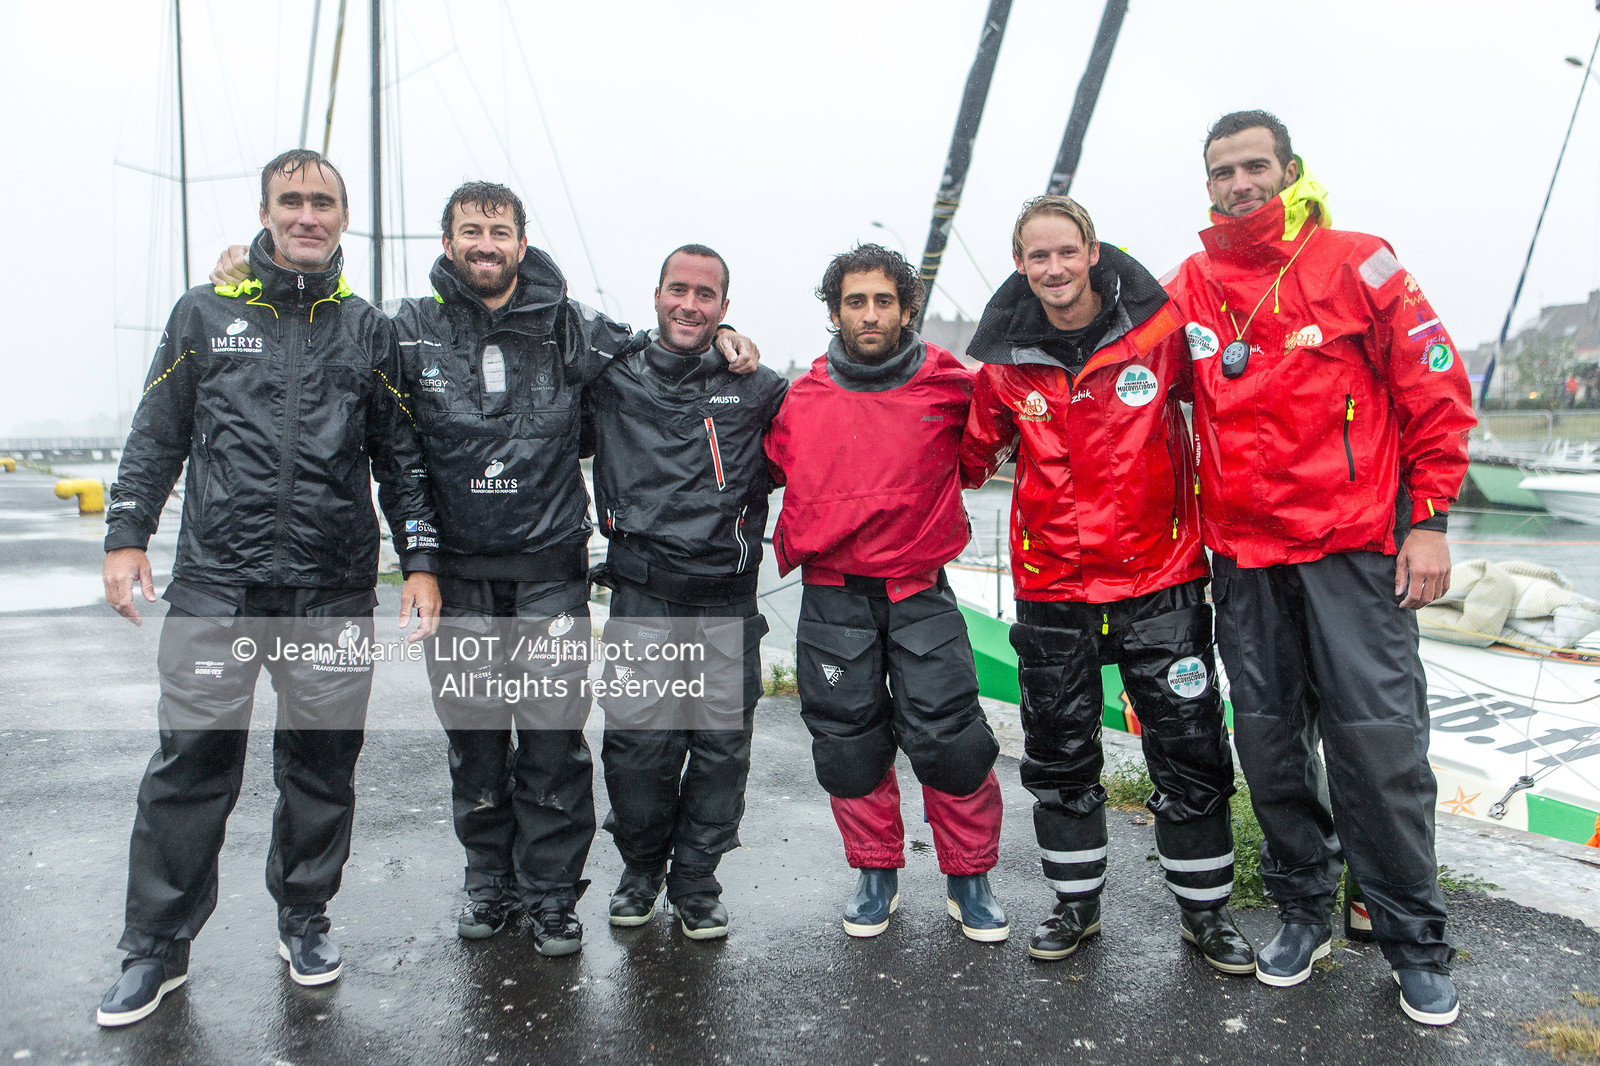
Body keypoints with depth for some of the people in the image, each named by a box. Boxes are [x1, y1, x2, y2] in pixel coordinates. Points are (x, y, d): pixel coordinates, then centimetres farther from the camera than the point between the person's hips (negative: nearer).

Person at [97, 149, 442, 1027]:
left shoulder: (368, 331, 11)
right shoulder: (204, 313, 10)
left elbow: (399, 455, 11)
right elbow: (157, 435, 12)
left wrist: (420, 559, 4)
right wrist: (125, 535, 4)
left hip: (333, 590, 1)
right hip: (215, 581, 0)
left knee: (322, 759, 7)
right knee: (191, 760, 0)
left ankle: (304, 918, 27)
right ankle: (156, 947, 16)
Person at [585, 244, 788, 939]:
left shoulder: (755, 387, 9)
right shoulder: (611, 380, 7)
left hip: (728, 599, 1)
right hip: (642, 594, 0)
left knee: (722, 744, 4)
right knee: (637, 741, 0)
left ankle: (696, 878, 23)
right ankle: (641, 868, 26)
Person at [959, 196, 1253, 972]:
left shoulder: (1159, 332, -7)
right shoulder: (1006, 364, -1)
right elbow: (972, 456, 15)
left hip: (1160, 582, -1)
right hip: (1051, 592, 2)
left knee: (1190, 755, 5)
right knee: (1058, 760, 12)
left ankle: (1205, 908, 26)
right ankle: (1076, 902, 31)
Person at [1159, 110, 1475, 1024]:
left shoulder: (1357, 264, -1)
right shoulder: (1189, 289, 7)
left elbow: (1438, 392, 0)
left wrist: (1430, 521, -5)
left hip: (1355, 546, -3)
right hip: (1244, 557, 3)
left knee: (1379, 740, -3)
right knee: (1268, 740, 9)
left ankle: (1416, 943, 16)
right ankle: (1304, 911, 28)